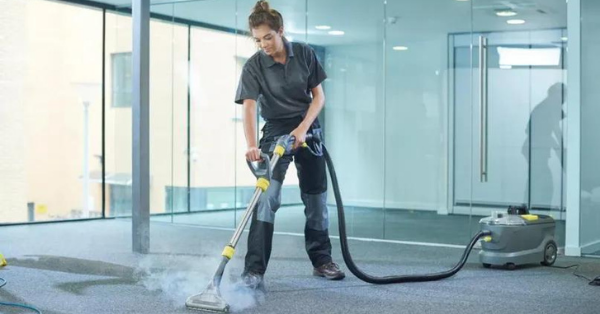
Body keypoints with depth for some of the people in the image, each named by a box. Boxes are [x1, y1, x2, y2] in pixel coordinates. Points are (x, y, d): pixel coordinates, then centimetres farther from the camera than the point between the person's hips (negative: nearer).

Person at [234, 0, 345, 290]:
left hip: (308, 130, 3)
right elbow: (249, 108, -24)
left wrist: (302, 128, -17)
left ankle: (321, 261, 25)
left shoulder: (304, 54, -6)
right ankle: (254, 270, -19)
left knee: (316, 197, 9)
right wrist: (251, 145, -39)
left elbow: (319, 96, -3)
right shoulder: (253, 67, -13)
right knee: (267, 196, -18)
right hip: (276, 132, -3)